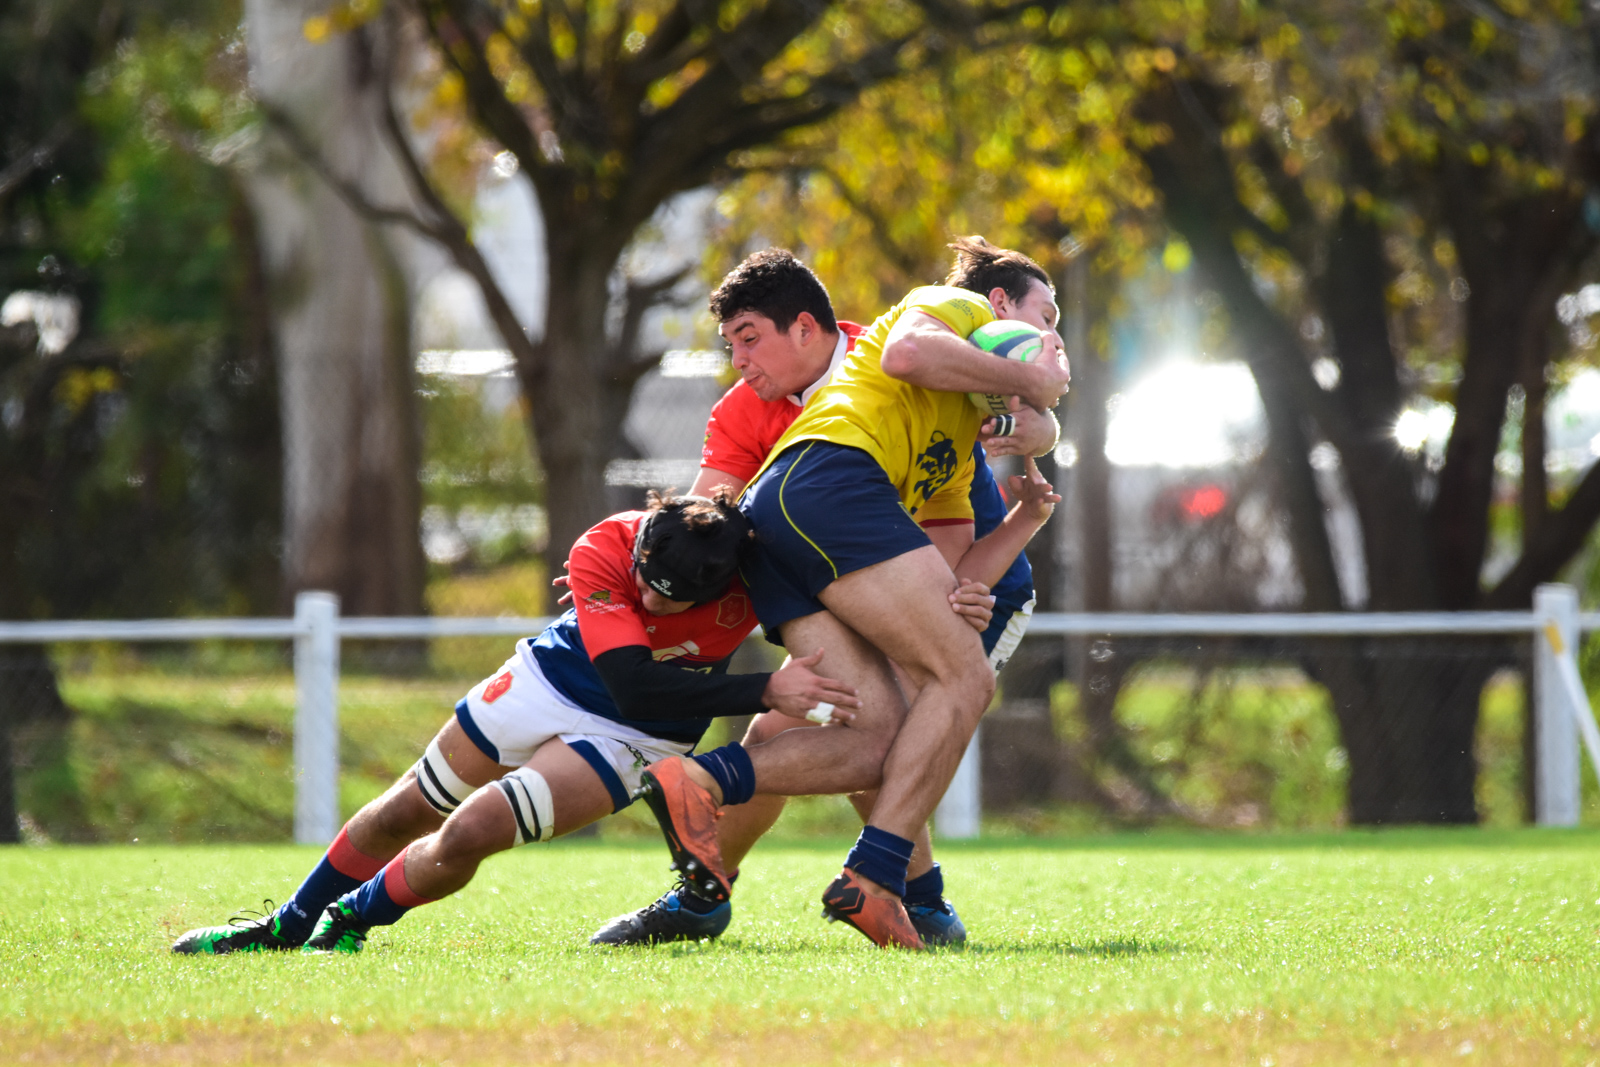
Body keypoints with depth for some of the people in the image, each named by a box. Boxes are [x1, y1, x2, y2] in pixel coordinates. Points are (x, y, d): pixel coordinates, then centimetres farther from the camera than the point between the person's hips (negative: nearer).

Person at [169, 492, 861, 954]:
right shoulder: (603, 552, -33)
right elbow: (634, 685, -40)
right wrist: (763, 693, -46)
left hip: (630, 742, -1)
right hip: (547, 681, 1)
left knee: (468, 835, -20)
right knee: (403, 814, 15)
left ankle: (351, 921, 10)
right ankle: (286, 927, 42)